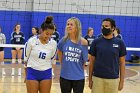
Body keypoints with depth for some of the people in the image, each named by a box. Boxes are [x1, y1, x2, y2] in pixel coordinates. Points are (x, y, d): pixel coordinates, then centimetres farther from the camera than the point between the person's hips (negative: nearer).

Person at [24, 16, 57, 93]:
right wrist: (26, 75, 8)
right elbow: (26, 58, 1)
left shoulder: (53, 43, -5)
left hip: (46, 74, 2)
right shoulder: (31, 41, -11)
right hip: (32, 72, -2)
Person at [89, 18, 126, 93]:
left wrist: (122, 80, 1)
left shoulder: (119, 43, 0)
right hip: (97, 78, 0)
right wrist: (90, 79, 3)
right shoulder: (96, 42, 0)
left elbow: (122, 63, 4)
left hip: (113, 79, 0)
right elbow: (92, 61, 5)